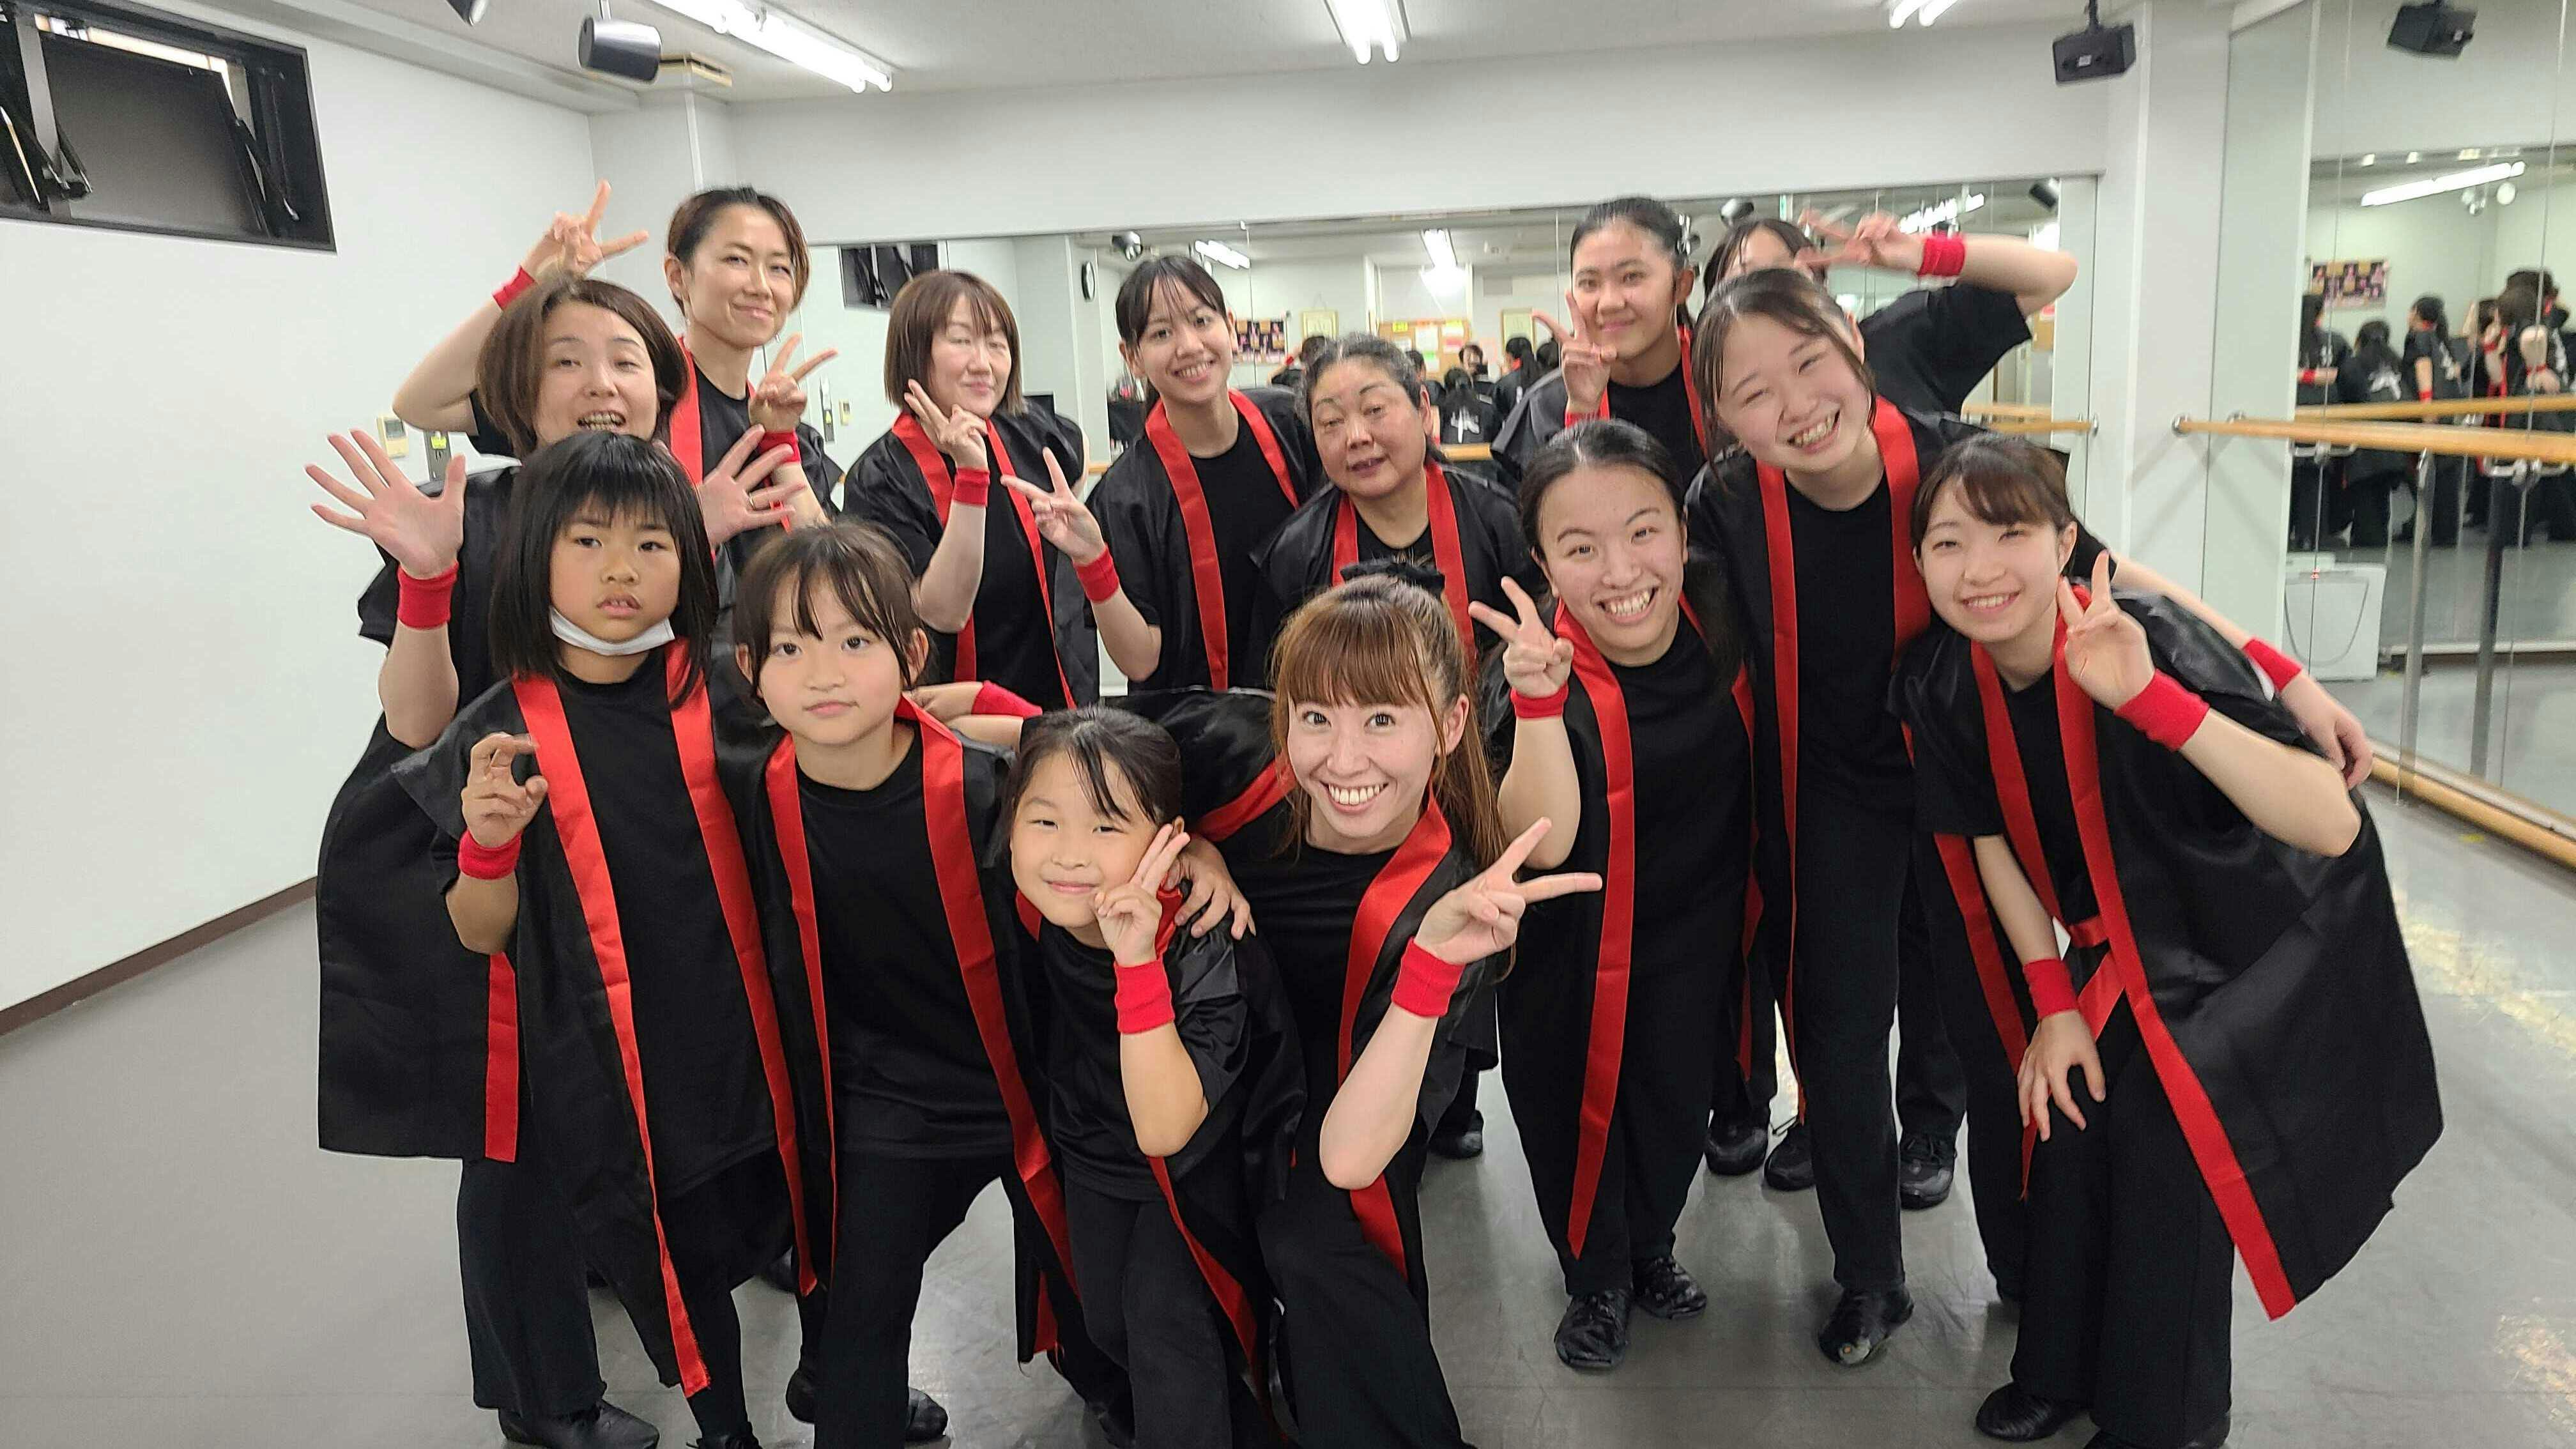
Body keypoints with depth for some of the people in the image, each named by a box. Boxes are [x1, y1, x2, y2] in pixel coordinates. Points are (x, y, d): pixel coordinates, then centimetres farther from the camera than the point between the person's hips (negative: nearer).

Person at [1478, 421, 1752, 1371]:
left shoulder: (1718, 608, -17)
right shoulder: (1534, 671, -28)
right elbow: (1541, 845, -37)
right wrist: (1539, 700, -48)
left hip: (1695, 932, 4)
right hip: (1574, 946, -3)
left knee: (1676, 1099, 21)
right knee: (1576, 1104, 14)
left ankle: (1650, 1247, 52)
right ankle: (1594, 1276, 44)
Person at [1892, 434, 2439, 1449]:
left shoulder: (2154, 646, -33)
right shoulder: (1939, 685, -18)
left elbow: (2333, 827, -43)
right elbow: (1993, 844, -3)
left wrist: (2148, 698, -52)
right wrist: (2053, 1001, -3)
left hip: (2257, 946, -4)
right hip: (2119, 943, 5)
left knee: (2171, 1154, -9)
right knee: (2070, 1128, 4)